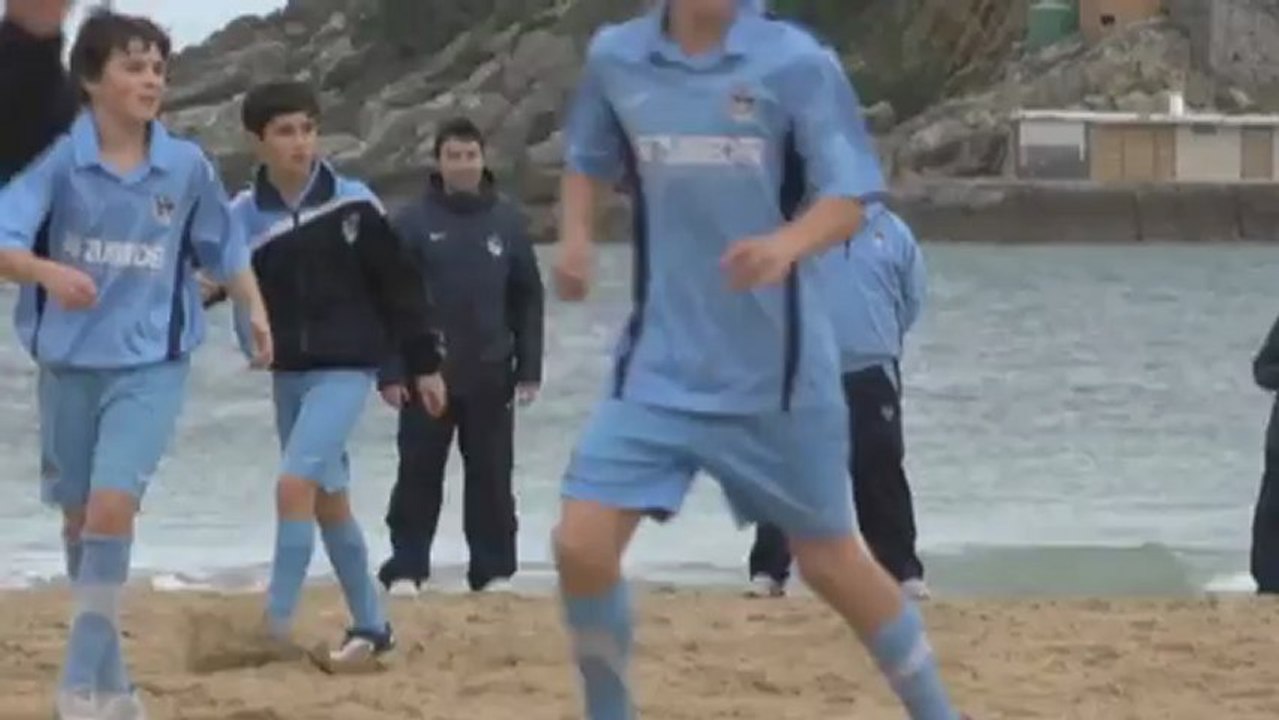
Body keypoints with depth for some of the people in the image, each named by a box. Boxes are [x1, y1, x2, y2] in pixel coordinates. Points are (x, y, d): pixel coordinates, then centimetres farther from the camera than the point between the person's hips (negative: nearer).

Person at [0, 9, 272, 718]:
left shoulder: (186, 166, -3)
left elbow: (224, 247, 14)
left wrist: (255, 310, 3)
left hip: (151, 365, -1)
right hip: (69, 363, 1)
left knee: (111, 510, -18)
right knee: (80, 521, 10)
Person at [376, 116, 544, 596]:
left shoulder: (506, 222, 5)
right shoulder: (414, 223, -1)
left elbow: (527, 299, 9)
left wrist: (529, 368, 5)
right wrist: (391, 372, -7)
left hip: (490, 376, 2)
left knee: (491, 476, 5)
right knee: (419, 475, 0)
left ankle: (493, 570, 12)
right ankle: (406, 569, 4)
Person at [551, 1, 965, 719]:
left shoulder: (796, 61, -10)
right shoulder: (615, 58, 0)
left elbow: (848, 201, -13)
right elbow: (588, 164, 17)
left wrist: (786, 246, -34)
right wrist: (576, 236, -4)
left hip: (777, 370, -2)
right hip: (658, 368, 2)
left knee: (830, 560, 9)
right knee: (582, 545, -10)